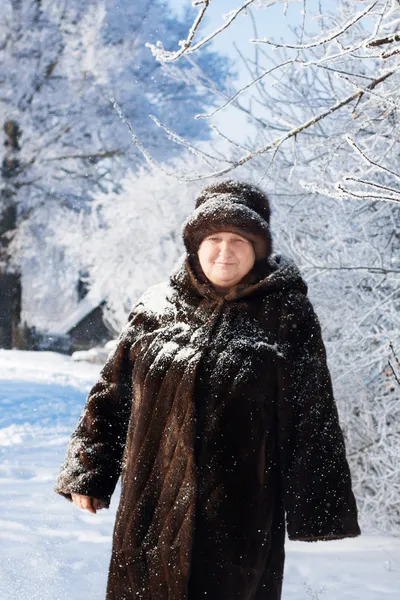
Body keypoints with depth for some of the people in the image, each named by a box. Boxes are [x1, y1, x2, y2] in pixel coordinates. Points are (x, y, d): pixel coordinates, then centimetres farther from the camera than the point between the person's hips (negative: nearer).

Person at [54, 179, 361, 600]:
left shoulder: (287, 315, -1)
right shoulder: (155, 308, 7)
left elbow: (313, 417, -1)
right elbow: (112, 394, 13)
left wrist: (316, 510, -4)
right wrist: (88, 473, 9)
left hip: (242, 513, -3)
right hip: (154, 503, 3)